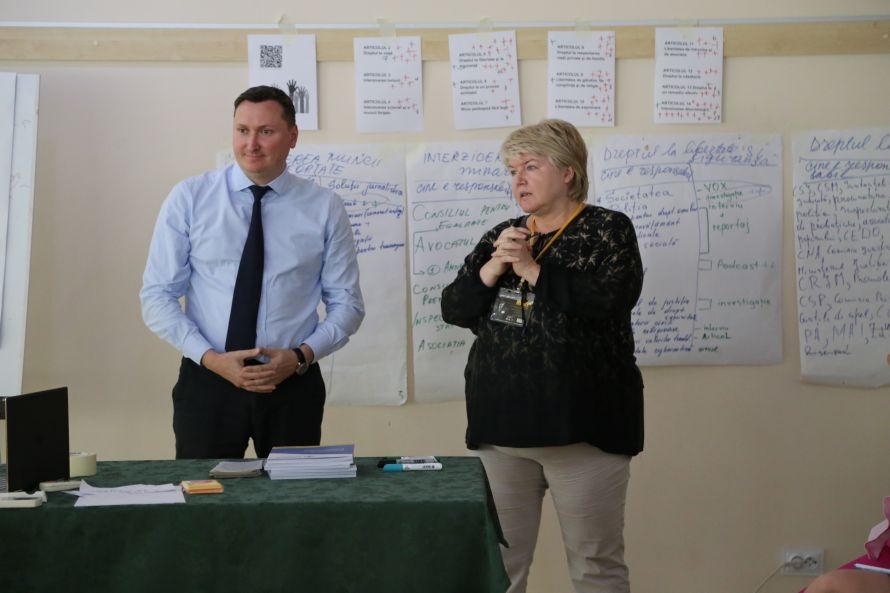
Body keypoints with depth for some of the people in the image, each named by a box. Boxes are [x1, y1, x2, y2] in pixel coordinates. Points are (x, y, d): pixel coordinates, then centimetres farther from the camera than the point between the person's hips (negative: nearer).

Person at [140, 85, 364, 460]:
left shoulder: (324, 208, 1)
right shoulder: (189, 199, -1)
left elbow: (346, 304, 4)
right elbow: (157, 295, -2)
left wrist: (301, 356, -13)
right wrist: (211, 358, -14)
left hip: (293, 385, 1)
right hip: (207, 382, -1)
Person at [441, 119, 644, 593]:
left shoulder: (607, 230, 1)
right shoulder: (501, 237, 16)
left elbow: (610, 300, -16)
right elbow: (453, 309, 9)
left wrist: (532, 267, -13)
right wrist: (492, 269, -8)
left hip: (581, 424, -5)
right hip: (501, 426, 5)